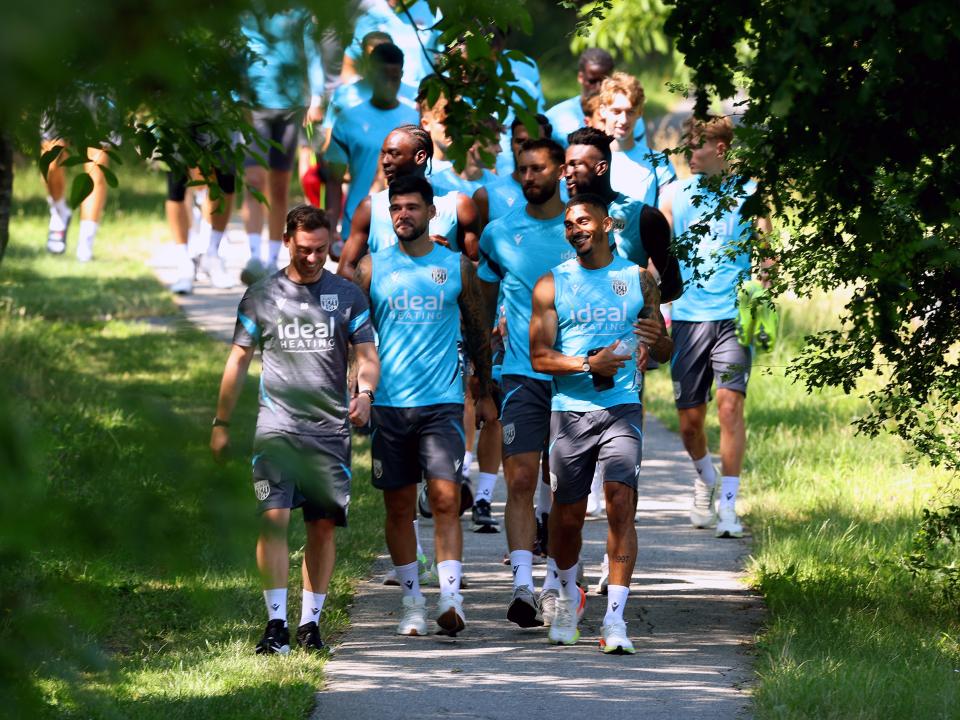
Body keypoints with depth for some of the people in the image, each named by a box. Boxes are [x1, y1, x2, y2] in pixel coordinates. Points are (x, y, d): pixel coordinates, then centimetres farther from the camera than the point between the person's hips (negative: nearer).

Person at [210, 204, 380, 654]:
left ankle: (310, 622, 11)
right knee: (273, 518, -14)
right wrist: (221, 423, 11)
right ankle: (276, 623, -16)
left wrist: (365, 392, -15)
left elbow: (367, 355, 7)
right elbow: (239, 360, 13)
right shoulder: (261, 296, 8)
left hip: (330, 428, 1)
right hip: (276, 426, -1)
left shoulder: (347, 296, 9)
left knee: (324, 525, 2)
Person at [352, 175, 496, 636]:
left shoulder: (457, 267, 6)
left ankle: (450, 596, -20)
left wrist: (485, 394, 16)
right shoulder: (372, 268, 6)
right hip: (388, 403, 1)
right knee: (399, 507, 5)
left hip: (443, 402, -1)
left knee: (445, 498, -14)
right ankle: (411, 602, 15)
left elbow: (478, 333, 14)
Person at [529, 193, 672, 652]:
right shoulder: (552, 285, 6)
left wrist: (656, 340, -9)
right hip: (569, 410, 1)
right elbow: (539, 356, 1)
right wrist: (589, 364, -15)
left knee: (620, 505, -15)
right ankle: (568, 594, 35)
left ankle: (615, 618, -17)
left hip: (622, 409, -1)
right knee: (568, 515, 7)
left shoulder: (638, 279, 10)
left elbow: (664, 353, 15)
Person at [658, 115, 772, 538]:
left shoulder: (748, 195, 4)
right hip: (686, 317, 3)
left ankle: (728, 506, -14)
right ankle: (705, 477, 36)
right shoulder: (675, 196, 10)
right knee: (689, 420, 4)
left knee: (729, 403, -17)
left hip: (733, 317, -3)